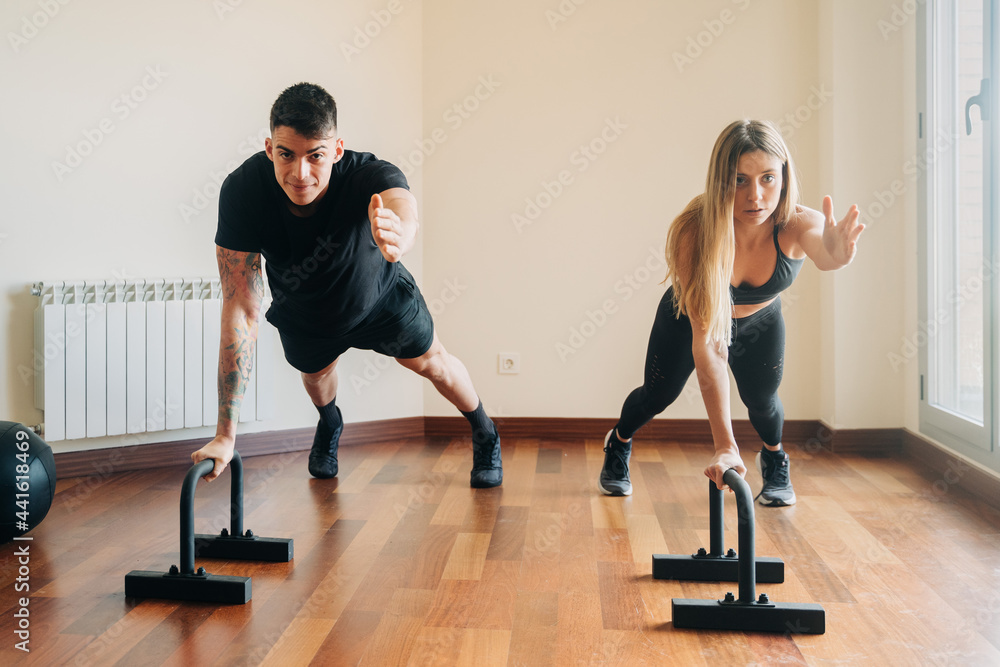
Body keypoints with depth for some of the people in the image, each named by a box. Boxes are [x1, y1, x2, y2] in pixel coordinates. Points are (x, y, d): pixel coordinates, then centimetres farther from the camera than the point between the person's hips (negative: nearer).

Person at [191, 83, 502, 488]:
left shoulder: (370, 177, -42)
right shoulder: (241, 192, -38)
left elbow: (402, 206, -67)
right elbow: (240, 311, -40)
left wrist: (398, 233, -95)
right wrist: (226, 434, -43)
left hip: (379, 299, -1)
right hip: (301, 314, 1)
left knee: (430, 362, 16)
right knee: (315, 373, 25)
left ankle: (485, 435, 48)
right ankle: (329, 425, 64)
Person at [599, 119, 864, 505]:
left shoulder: (798, 225, -38)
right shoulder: (693, 232, -43)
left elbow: (823, 255, -62)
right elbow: (705, 343, -49)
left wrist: (835, 254, -89)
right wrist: (725, 445, -55)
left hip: (760, 319, 1)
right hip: (689, 316, -1)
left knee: (761, 396, -8)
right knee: (659, 393, 8)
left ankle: (775, 460, 29)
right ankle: (618, 444, 44)